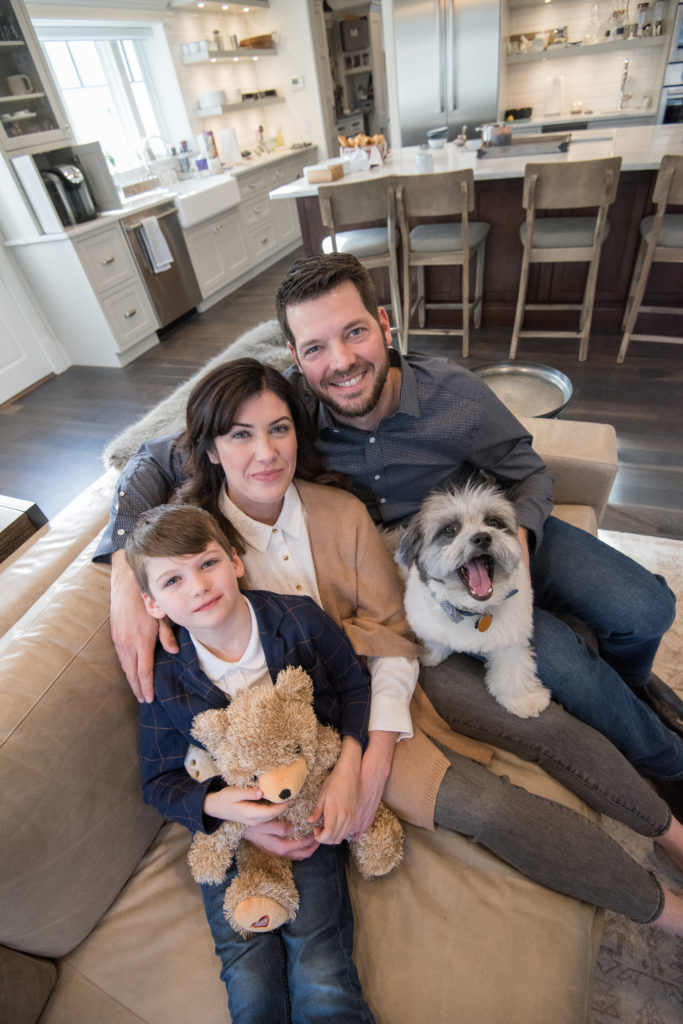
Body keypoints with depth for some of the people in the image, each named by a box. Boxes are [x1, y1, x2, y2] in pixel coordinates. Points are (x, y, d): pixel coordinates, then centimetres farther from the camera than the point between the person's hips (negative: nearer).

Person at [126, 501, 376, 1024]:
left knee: (322, 982, -9)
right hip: (227, 824, 1)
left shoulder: (301, 619, -15)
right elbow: (161, 781, -1)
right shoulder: (165, 682, -12)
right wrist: (215, 805, -21)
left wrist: (347, 768, -15)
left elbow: (356, 686, -2)